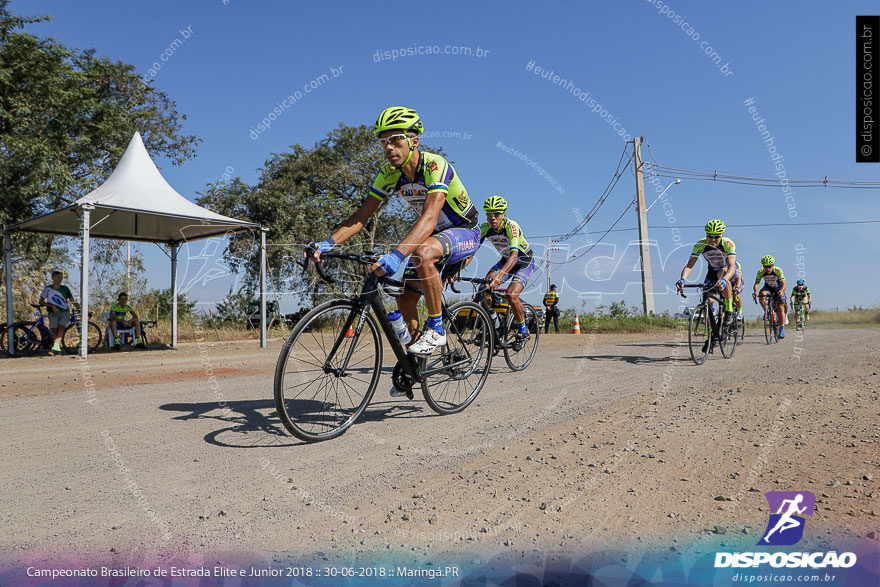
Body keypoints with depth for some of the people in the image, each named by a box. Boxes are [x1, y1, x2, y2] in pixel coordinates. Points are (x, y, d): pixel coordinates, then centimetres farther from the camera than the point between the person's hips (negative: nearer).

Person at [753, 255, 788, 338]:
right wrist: (755, 291, -47)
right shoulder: (760, 272, -24)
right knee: (762, 295, -32)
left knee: (780, 307, -10)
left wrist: (781, 291, -53)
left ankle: (782, 330, -5)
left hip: (778, 288, -2)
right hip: (768, 287, 2)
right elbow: (756, 283, -26)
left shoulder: (778, 270, -29)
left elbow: (783, 284, -31)